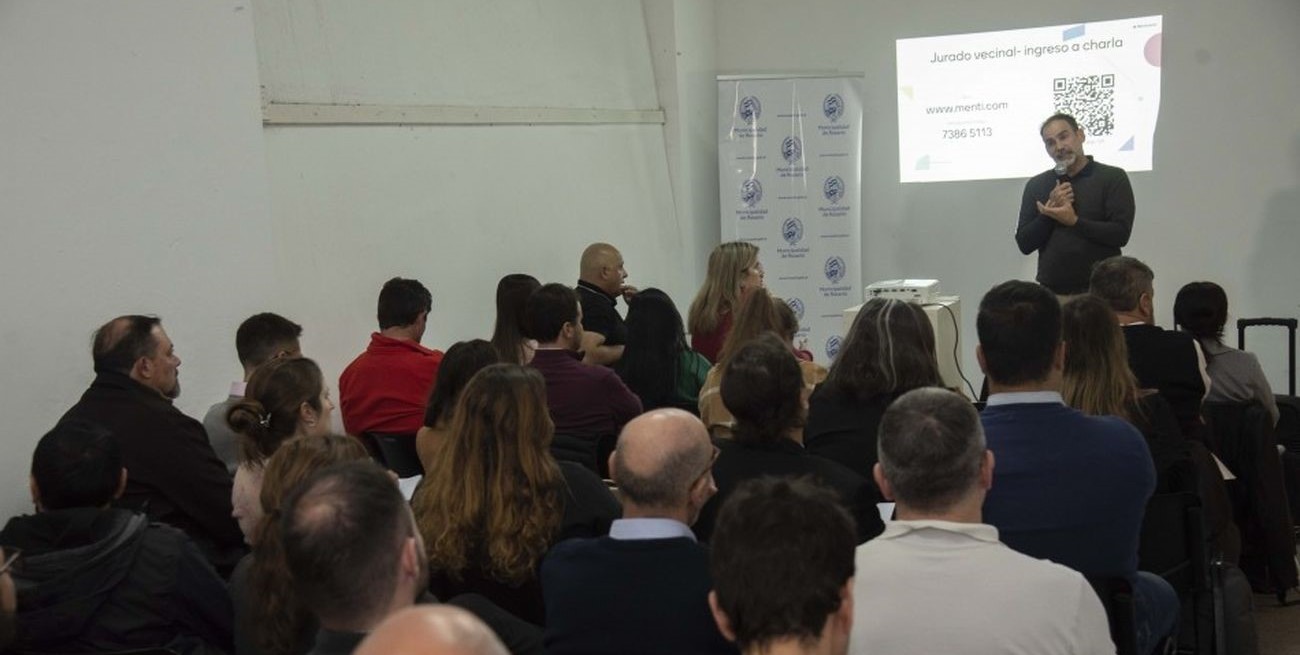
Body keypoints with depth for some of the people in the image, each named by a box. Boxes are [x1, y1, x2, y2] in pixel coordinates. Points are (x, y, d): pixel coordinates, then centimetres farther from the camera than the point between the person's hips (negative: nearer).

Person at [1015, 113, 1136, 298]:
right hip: (1052, 292, 2)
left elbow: (1120, 234, -9)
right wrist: (1049, 212, -9)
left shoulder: (1113, 178, 0)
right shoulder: (1036, 185, 10)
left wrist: (1074, 221, -16)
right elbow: (1024, 243, 5)